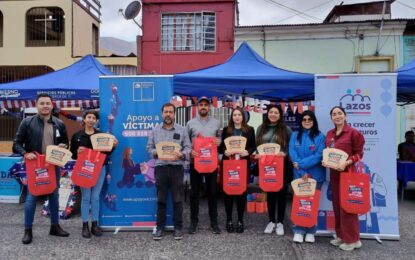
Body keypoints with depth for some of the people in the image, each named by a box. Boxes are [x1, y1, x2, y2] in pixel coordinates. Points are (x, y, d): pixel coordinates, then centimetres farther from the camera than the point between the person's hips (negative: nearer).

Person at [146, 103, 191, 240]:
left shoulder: (182, 130, 5)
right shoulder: (155, 130, 9)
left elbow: (188, 147, 2)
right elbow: (149, 148, 8)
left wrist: (182, 154, -17)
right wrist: (156, 153, -12)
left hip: (177, 167, -1)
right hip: (160, 167, 1)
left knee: (177, 199, 4)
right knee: (161, 199, 8)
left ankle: (178, 227, 16)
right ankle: (160, 227, 19)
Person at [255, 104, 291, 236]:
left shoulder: (286, 129, 0)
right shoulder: (261, 128, 9)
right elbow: (257, 145, 12)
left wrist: (285, 153, -19)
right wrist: (257, 155, -6)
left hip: (282, 165, -2)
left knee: (281, 192, 5)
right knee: (269, 192, 10)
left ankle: (280, 222, 16)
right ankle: (271, 221, 22)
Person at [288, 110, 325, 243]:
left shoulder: (320, 136, -2)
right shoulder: (295, 135, 5)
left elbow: (319, 156, -12)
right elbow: (292, 153, -5)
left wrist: (300, 164, -16)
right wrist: (302, 172, -14)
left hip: (315, 175, -1)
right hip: (299, 175, 1)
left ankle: (310, 232, 20)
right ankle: (298, 231, 15)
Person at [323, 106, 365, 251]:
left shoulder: (353, 132, -8)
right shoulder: (329, 134, 10)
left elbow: (359, 153, -8)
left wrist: (346, 163, -22)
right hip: (334, 173, 7)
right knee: (337, 205, 11)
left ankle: (352, 239, 11)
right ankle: (341, 235, 24)